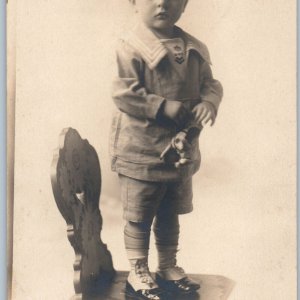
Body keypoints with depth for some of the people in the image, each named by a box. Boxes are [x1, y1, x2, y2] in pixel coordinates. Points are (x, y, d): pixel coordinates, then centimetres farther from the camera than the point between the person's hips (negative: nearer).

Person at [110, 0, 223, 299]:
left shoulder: (194, 49, 5)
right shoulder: (131, 46, -14)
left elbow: (210, 83, 9)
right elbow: (124, 93, -20)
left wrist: (209, 102, -13)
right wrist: (165, 107, -23)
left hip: (181, 150, 6)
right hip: (141, 150, -6)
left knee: (170, 213, 21)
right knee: (139, 216, 8)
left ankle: (168, 267, 38)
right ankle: (137, 272, 26)